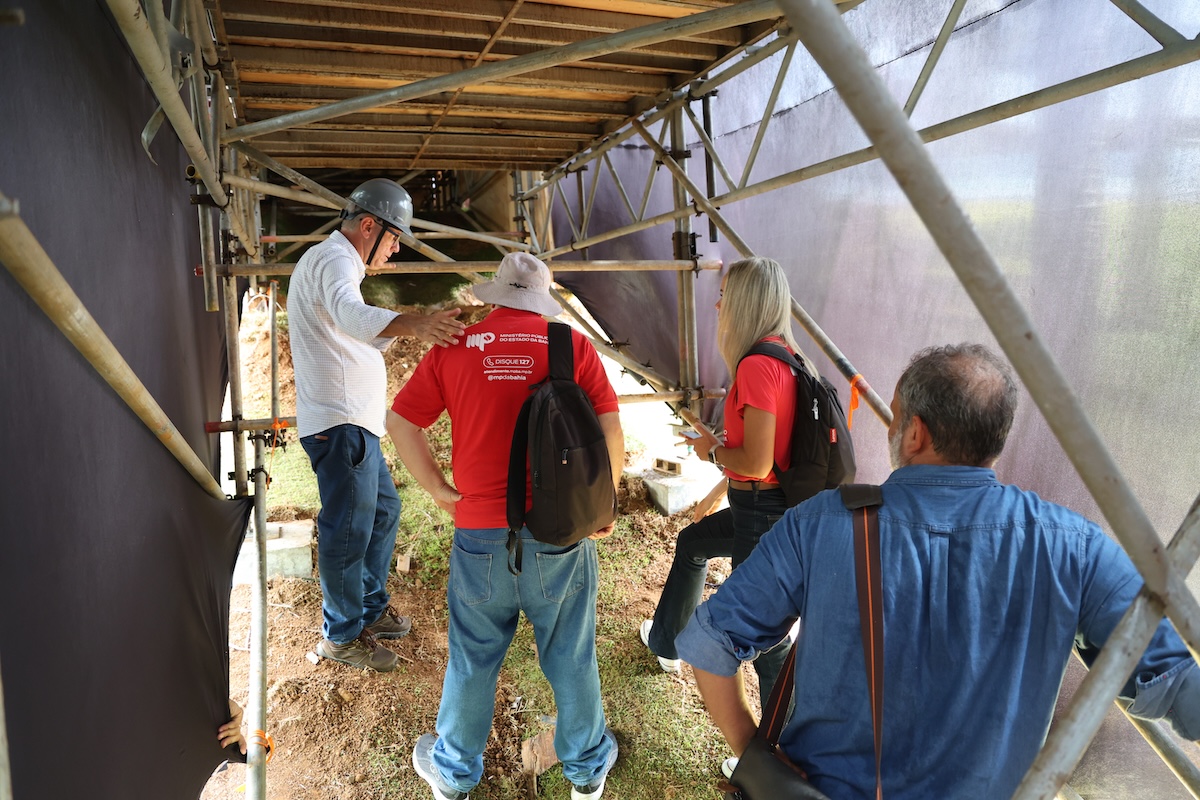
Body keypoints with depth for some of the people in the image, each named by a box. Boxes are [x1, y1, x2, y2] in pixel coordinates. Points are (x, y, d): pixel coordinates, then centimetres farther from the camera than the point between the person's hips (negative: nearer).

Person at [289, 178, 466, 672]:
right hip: (339, 422, -11)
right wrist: (412, 324, -53)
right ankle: (342, 636, 14)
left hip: (354, 421, 11)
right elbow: (349, 314, -36)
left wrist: (397, 331, 11)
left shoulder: (334, 260, 22)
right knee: (349, 530, -2)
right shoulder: (333, 258, -12)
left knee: (383, 510, 19)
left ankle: (370, 608, 34)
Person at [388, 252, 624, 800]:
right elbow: (610, 431, -8)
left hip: (480, 534, 1)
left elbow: (399, 422, -1)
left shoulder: (454, 348, -1)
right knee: (571, 656, 18)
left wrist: (439, 491, 7)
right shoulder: (573, 345, -4)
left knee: (472, 658, 19)